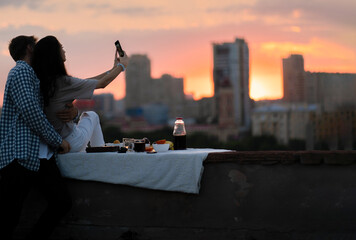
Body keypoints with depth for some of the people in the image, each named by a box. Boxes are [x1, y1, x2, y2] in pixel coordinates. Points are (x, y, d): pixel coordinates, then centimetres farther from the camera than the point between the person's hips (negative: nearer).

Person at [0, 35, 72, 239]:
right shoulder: (22, 72, -6)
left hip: (40, 156, 10)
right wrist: (58, 141, -8)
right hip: (21, 154, -9)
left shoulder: (31, 74, 25)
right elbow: (31, 112, -17)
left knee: (62, 202, 1)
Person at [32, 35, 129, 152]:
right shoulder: (63, 82, -22)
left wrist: (114, 69, 16)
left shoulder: (42, 81, -1)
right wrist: (122, 65, 9)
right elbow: (103, 83, -8)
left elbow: (84, 84, 9)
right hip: (70, 144, -6)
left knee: (86, 115, 31)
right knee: (91, 115, 24)